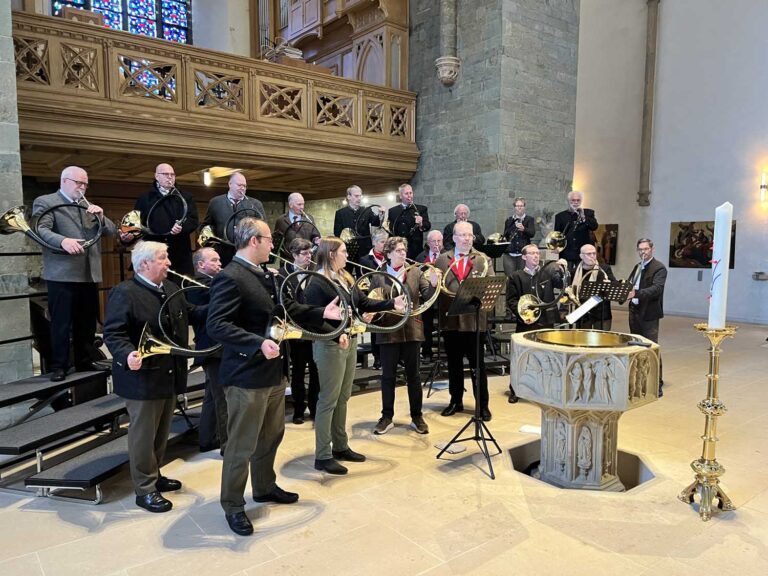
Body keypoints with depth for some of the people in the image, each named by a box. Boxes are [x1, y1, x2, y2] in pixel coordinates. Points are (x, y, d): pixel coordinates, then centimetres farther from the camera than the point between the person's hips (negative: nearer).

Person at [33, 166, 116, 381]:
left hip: (90, 273, 6)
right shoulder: (45, 202, 2)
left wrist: (101, 217, -6)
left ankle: (85, 361, 21)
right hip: (62, 273, -6)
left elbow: (111, 231, 14)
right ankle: (59, 366, 7)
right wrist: (63, 240, -31)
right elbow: (41, 230, -13)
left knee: (88, 322, 11)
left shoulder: (89, 206, 20)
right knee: (61, 322, -2)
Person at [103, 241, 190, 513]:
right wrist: (128, 355, -35)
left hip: (170, 374, 8)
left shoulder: (171, 289, 10)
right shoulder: (124, 293, -15)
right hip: (142, 376, -8)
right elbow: (113, 334, -20)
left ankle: (155, 475, 37)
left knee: (161, 431, 20)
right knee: (143, 434, 4)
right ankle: (145, 489, 17)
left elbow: (185, 319, 21)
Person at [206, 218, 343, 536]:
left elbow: (285, 307, 17)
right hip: (247, 376, -9)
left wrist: (321, 313, 7)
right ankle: (233, 505, 25)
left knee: (271, 435, 24)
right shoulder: (230, 278, -20)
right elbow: (216, 325, -27)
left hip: (273, 371, 10)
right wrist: (258, 344, -35)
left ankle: (265, 487, 44)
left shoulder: (266, 274, 9)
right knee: (242, 445, 6)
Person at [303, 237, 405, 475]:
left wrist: (392, 304, 0)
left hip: (350, 342, 9)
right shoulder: (316, 284, -15)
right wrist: (337, 334, -32)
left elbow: (364, 303, 10)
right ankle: (322, 456, 9)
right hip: (330, 346, -9)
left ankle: (340, 447, 29)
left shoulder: (345, 278, 11)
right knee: (328, 400, -2)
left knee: (343, 398, 16)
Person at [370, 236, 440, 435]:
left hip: (411, 330, 1)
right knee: (388, 376, 7)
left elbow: (428, 296, -5)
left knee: (413, 375, 10)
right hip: (388, 331, -1)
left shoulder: (416, 272, 3)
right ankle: (387, 417, 20)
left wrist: (433, 284, -24)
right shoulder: (378, 276, 0)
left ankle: (417, 417, 22)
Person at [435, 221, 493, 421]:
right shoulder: (442, 259, 8)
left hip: (474, 319, -2)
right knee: (453, 363, 13)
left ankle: (482, 405, 15)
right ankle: (456, 401, 27)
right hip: (451, 319, 2)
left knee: (478, 364, 4)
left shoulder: (483, 259, 4)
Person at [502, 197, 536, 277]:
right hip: (509, 254, 2)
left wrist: (523, 229, -27)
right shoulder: (509, 220, 14)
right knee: (510, 277, -5)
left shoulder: (529, 219, 6)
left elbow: (532, 233, -10)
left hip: (523, 253, -2)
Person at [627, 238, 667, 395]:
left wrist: (636, 293, -35)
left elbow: (657, 289, -23)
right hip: (634, 311, 7)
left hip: (649, 313, -7)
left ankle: (657, 384, -1)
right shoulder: (637, 266, 15)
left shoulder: (659, 268, -9)